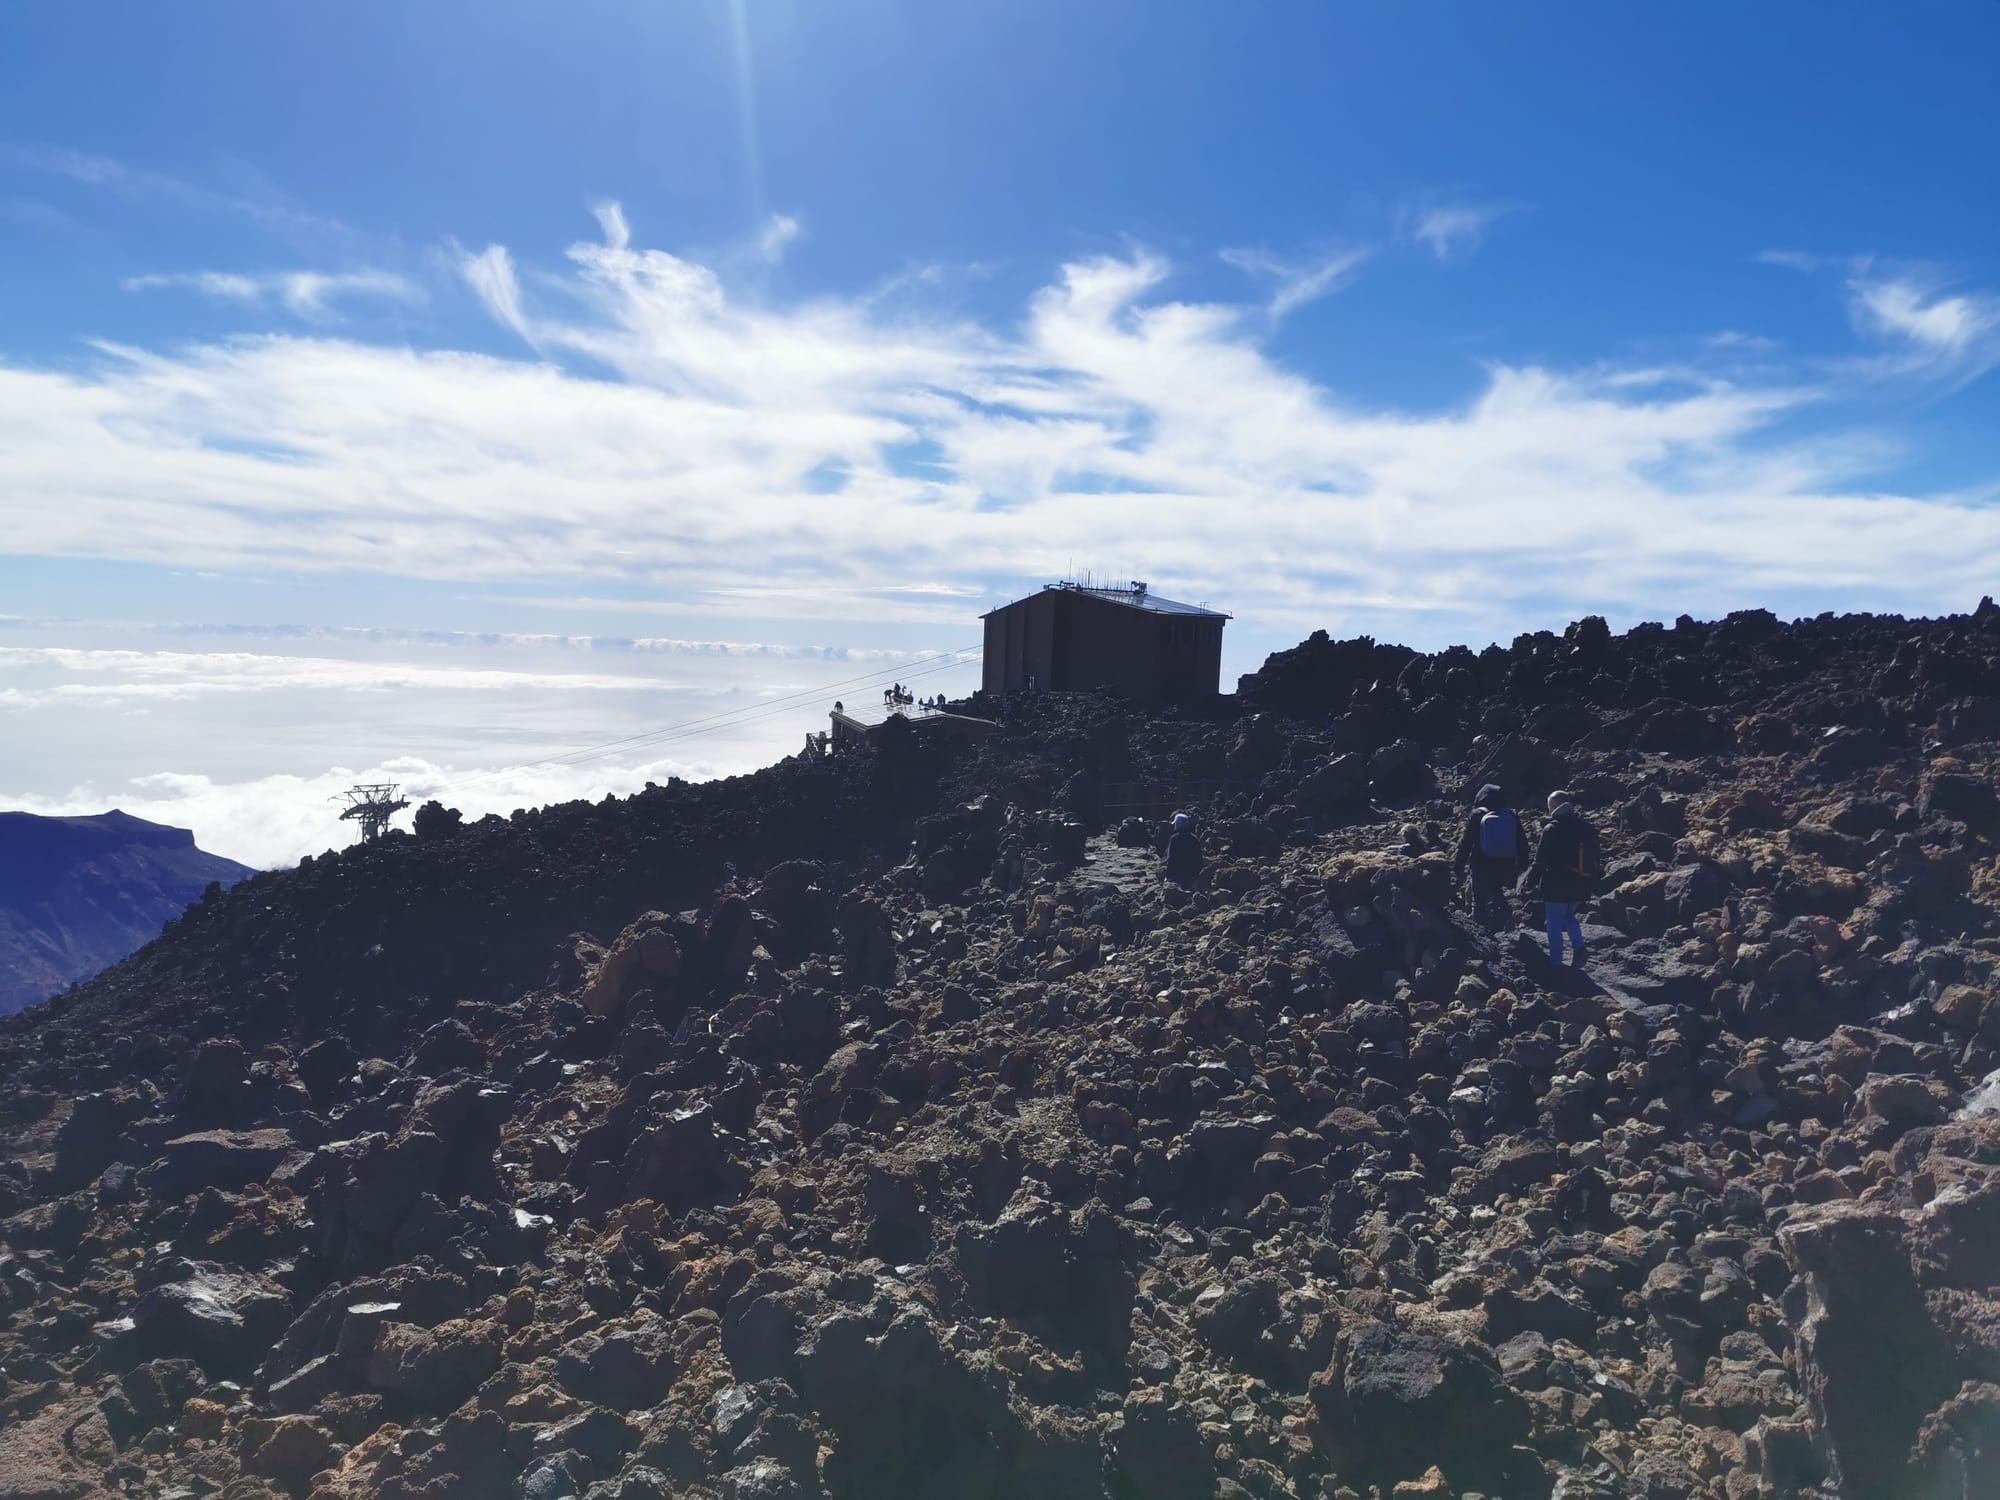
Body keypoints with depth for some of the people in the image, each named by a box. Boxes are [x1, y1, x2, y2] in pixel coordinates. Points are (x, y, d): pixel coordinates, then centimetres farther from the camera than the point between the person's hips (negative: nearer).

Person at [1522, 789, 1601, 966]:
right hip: (1580, 887, 6)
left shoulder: (1552, 829, -15)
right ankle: (1579, 948, 7)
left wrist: (1530, 878, 1)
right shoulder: (1586, 828, 6)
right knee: (1569, 916, 25)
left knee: (1555, 924, 5)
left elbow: (1541, 861, -14)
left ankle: (1556, 962, 8)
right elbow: (1595, 860, 12)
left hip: (1556, 887, -6)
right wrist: (1591, 882, 22)